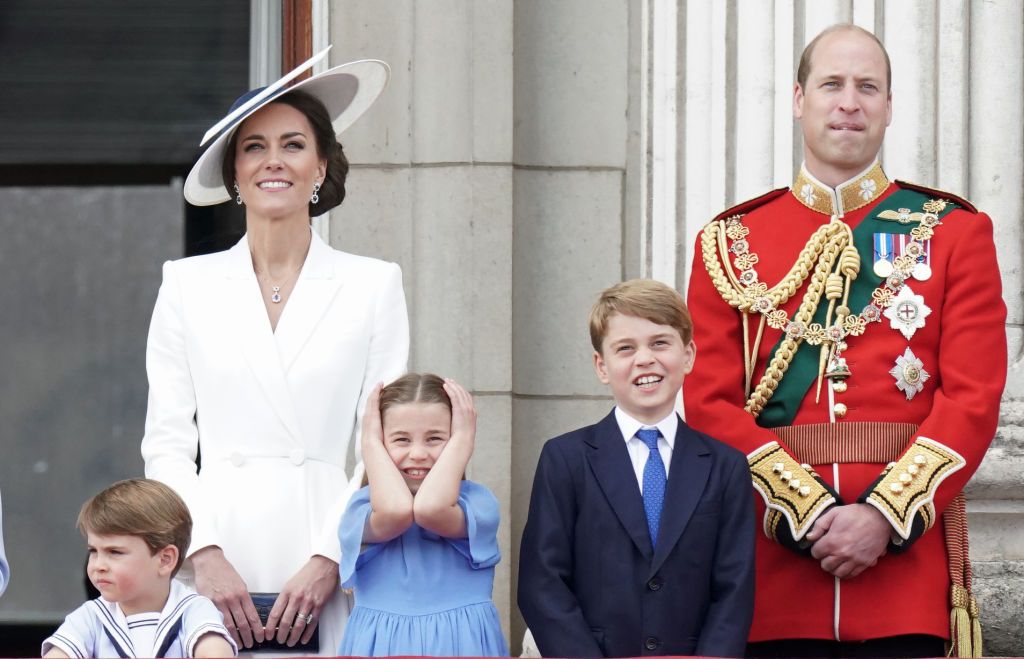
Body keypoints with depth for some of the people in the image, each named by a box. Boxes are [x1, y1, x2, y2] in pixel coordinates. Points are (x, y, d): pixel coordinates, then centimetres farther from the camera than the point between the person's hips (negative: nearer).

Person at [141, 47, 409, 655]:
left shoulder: (373, 285, 8)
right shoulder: (188, 285, 11)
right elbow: (167, 444, 8)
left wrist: (329, 559, -7)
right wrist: (204, 553, -6)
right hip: (219, 570, 1)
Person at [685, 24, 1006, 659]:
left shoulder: (954, 232, 8)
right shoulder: (731, 242, 10)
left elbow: (974, 398, -1)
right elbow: (711, 403, 3)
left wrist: (884, 516, -13)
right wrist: (806, 511, -11)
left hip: (908, 550, -1)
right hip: (775, 561, 1)